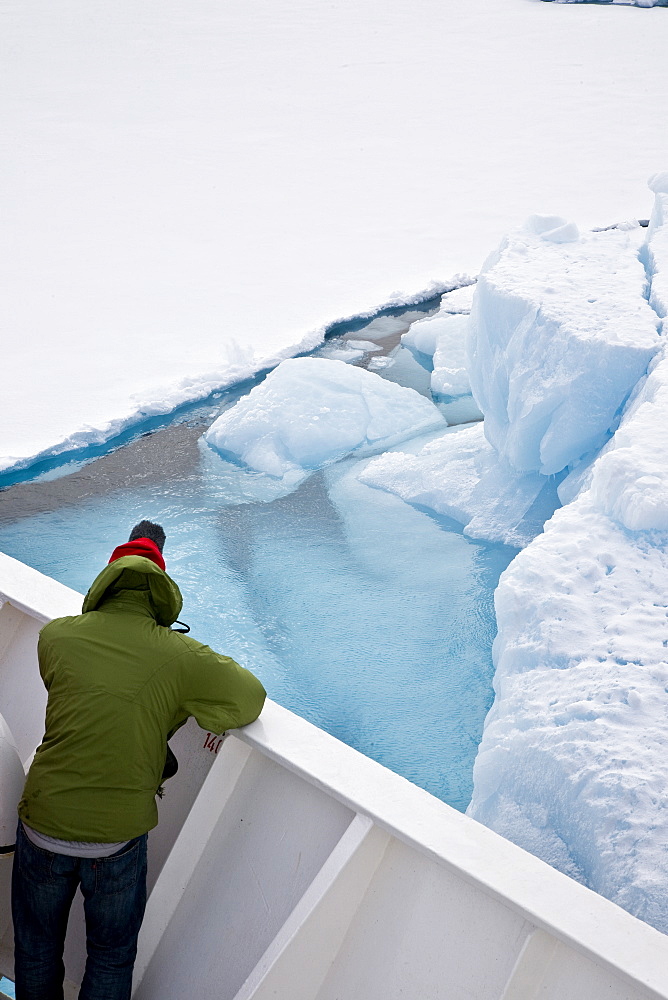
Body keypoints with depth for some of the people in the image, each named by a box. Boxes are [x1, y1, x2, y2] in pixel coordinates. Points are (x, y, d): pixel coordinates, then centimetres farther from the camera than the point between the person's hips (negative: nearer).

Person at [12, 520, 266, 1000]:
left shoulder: (57, 635, -7)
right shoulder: (180, 655, -12)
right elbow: (252, 699, -3)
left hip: (43, 824, 2)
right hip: (119, 836, -1)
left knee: (36, 948, 26)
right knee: (111, 959, 23)